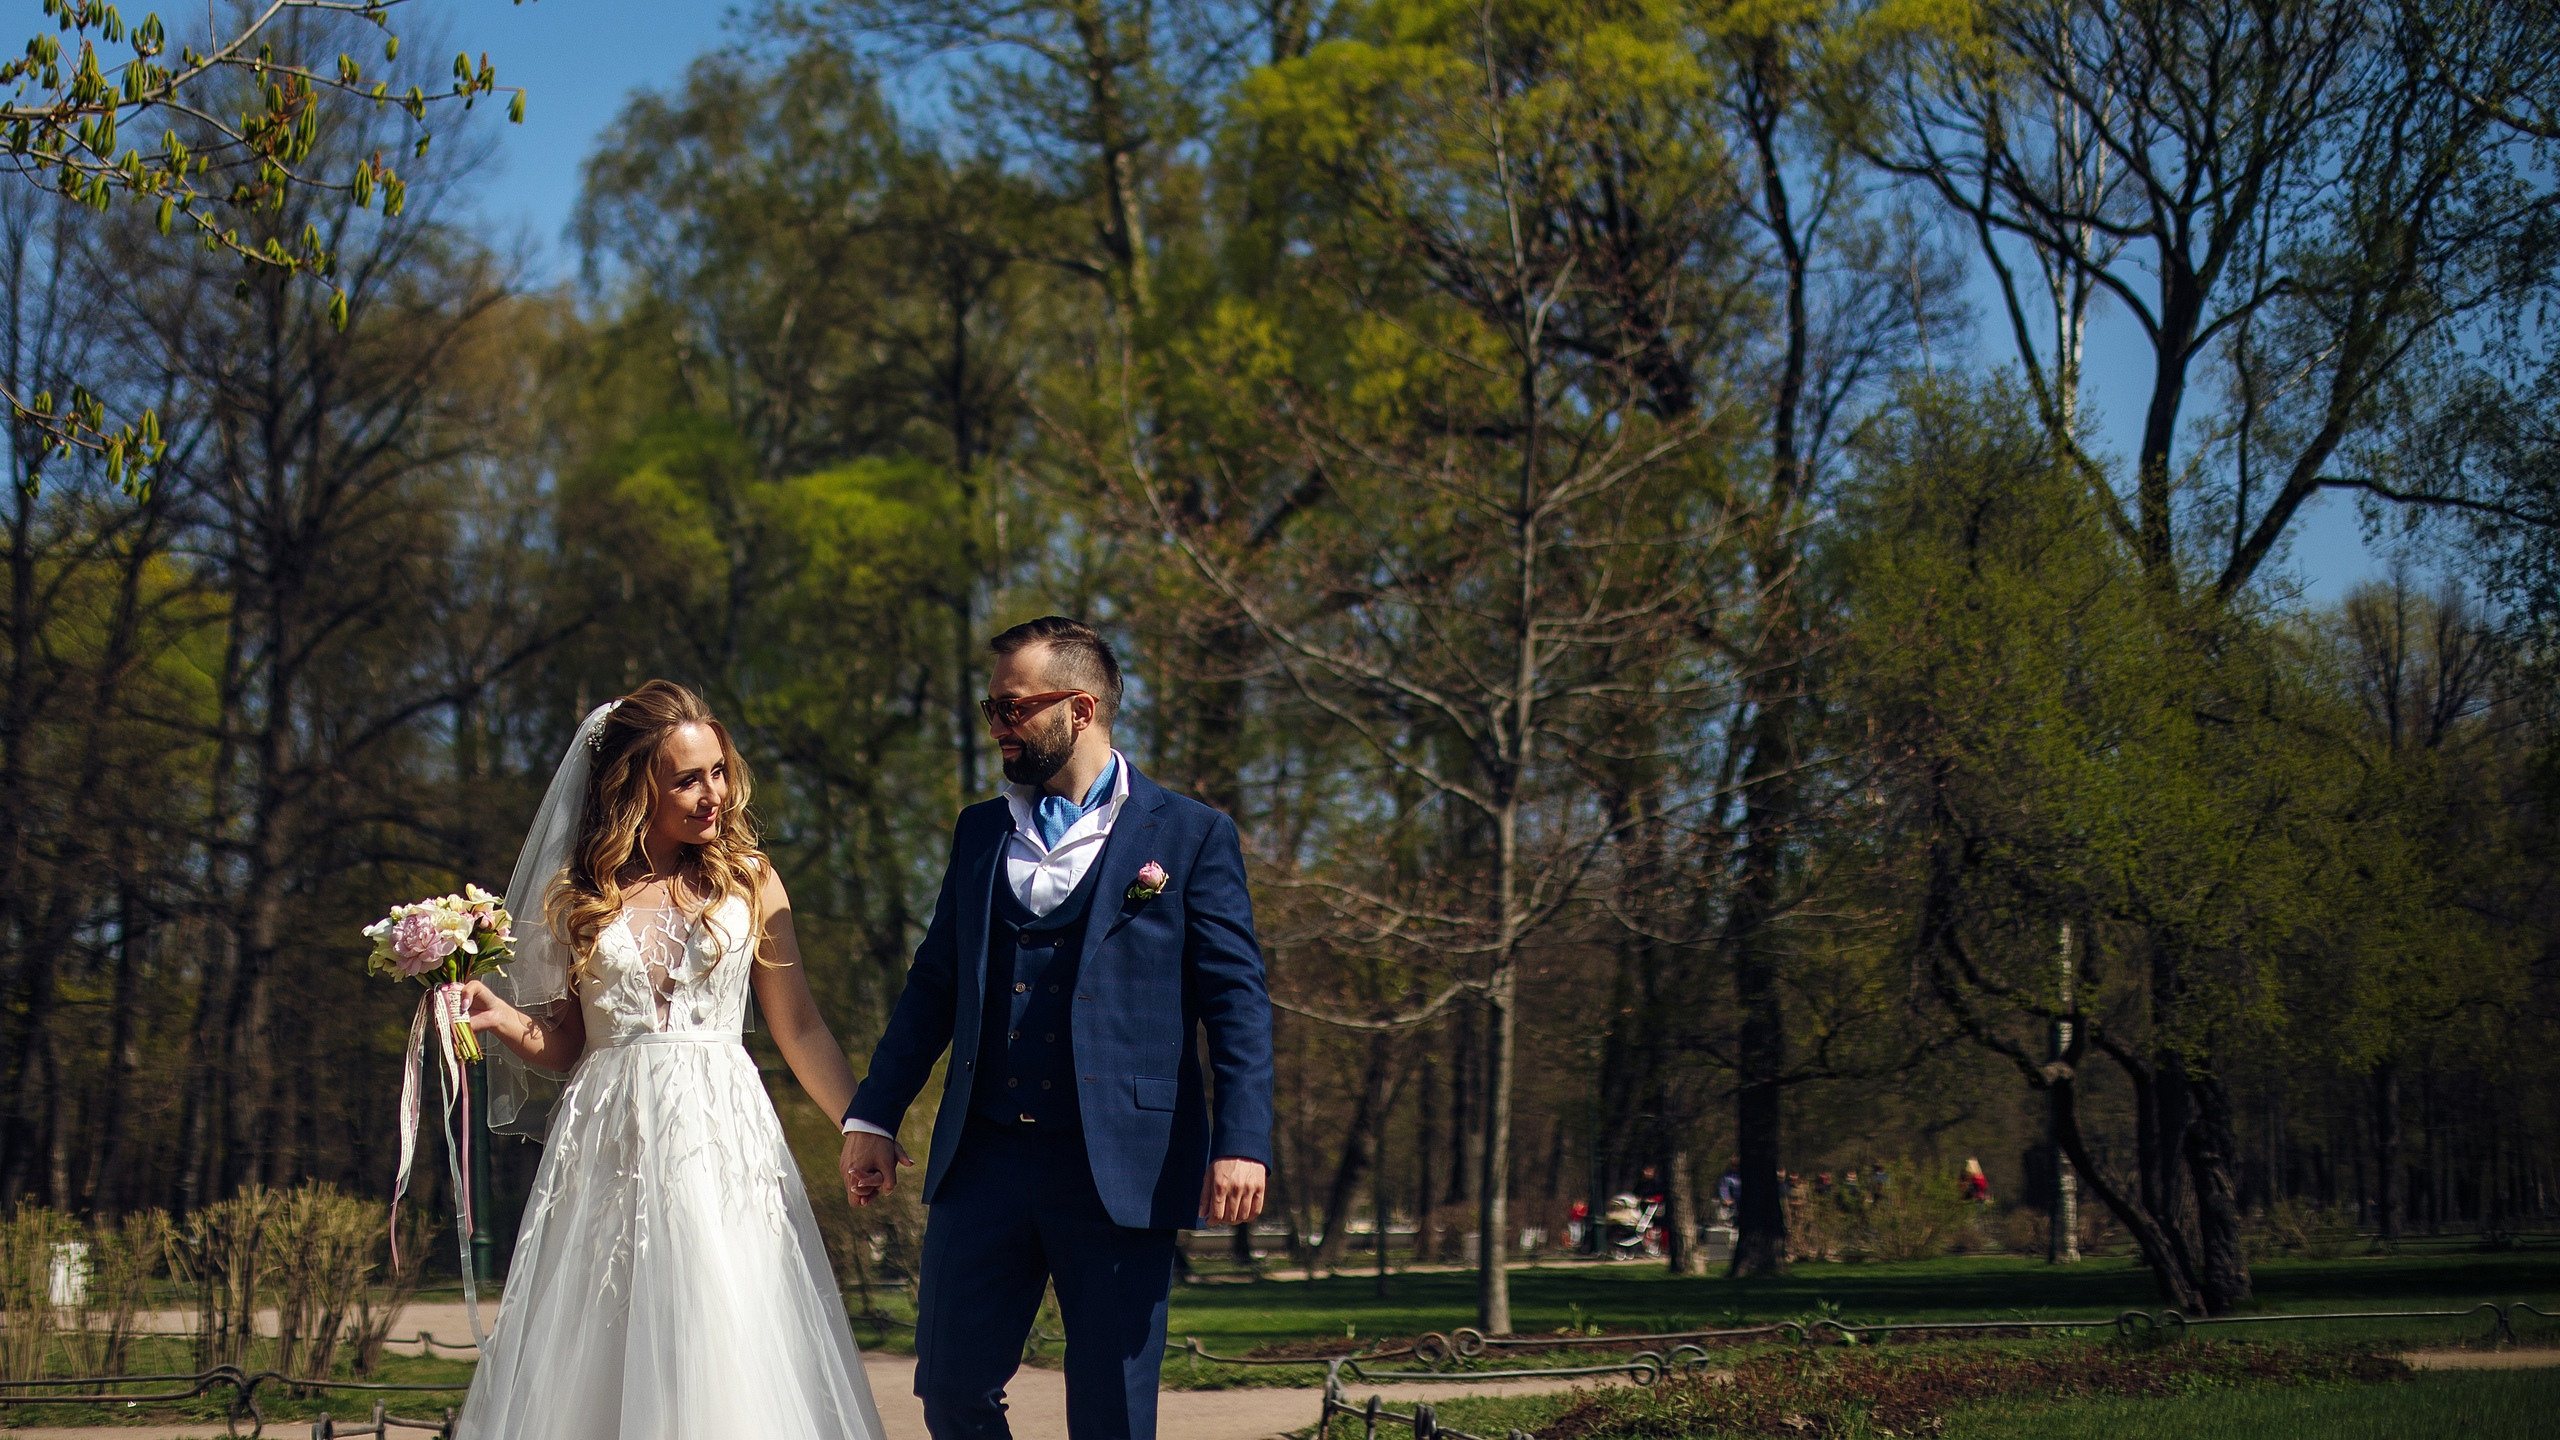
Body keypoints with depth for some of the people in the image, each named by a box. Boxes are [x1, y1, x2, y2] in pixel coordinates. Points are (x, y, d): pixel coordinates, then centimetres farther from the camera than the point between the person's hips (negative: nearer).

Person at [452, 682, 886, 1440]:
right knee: (597, 1369, -1)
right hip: (610, 1146, 1)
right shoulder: (577, 894, 8)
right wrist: (498, 1015, -6)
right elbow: (566, 1045, 12)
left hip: (722, 1145, -1)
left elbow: (800, 1028, 9)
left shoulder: (749, 881, 7)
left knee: (727, 1364, -7)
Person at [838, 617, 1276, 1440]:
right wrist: (874, 1116, 12)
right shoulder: (980, 833, 16)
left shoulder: (1191, 837, 1)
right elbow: (935, 984, 18)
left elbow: (1237, 1000, -3)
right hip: (983, 1159, 4)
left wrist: (1241, 1140, -14)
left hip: (1120, 1171, -4)